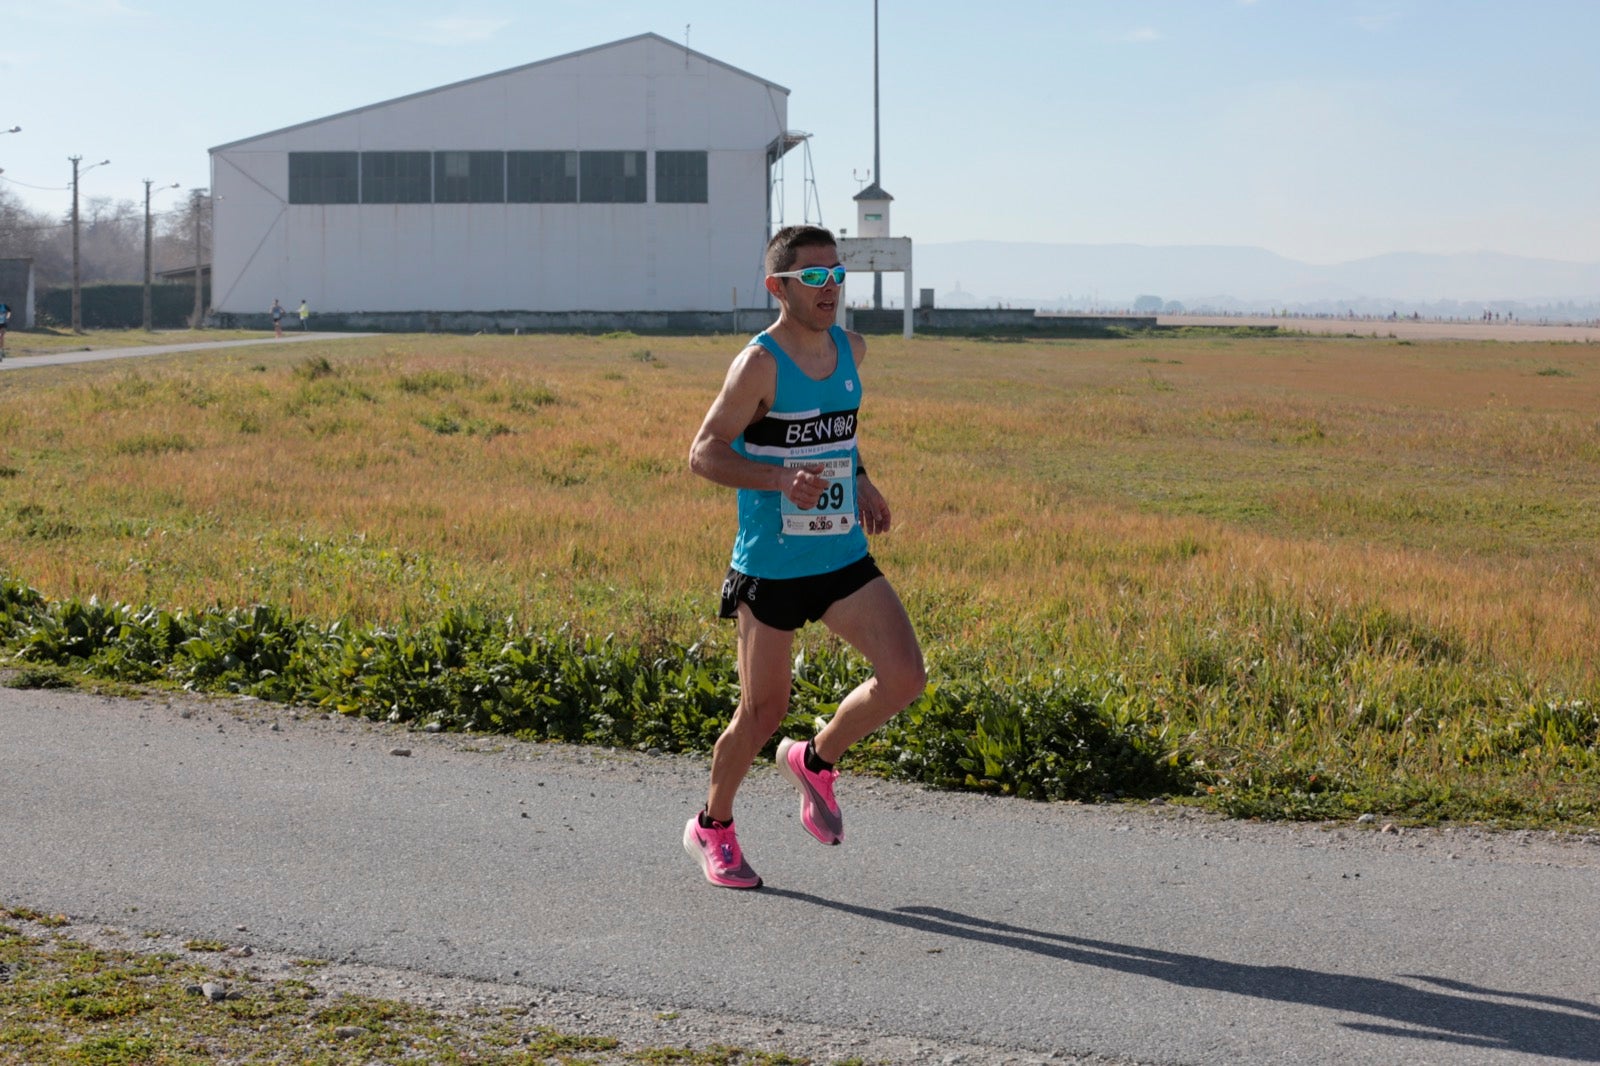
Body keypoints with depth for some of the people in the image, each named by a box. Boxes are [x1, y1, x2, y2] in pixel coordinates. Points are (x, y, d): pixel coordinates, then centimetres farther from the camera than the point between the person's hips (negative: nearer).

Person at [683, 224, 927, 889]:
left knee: (904, 678, -10)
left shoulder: (851, 350, 6)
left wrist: (857, 479, 9)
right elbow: (703, 453, -15)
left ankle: (815, 761, 18)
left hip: (845, 560, 5)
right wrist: (780, 479, -29)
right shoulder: (760, 363, -14)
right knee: (762, 712, 3)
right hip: (770, 567, -5)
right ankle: (712, 828, 28)